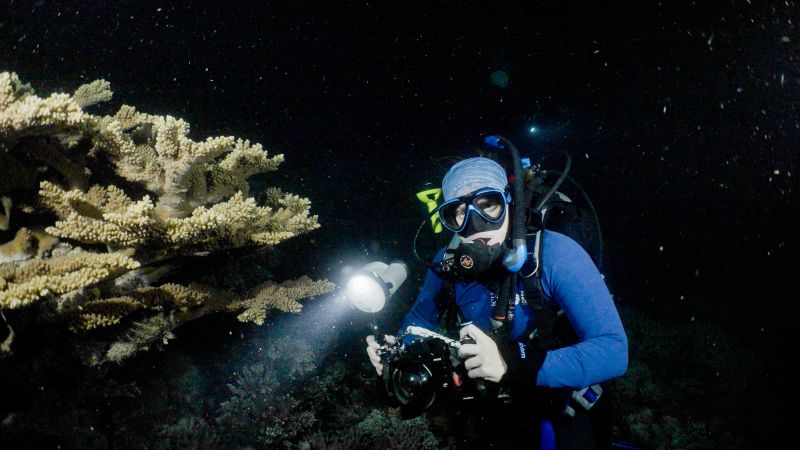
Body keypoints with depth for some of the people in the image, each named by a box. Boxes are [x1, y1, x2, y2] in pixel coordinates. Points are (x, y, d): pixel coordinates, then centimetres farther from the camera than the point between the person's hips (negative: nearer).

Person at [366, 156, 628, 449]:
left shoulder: (556, 255, -27)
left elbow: (613, 350, -34)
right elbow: (422, 318, 5)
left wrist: (516, 364, -47)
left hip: (561, 390, -4)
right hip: (491, 389, 5)